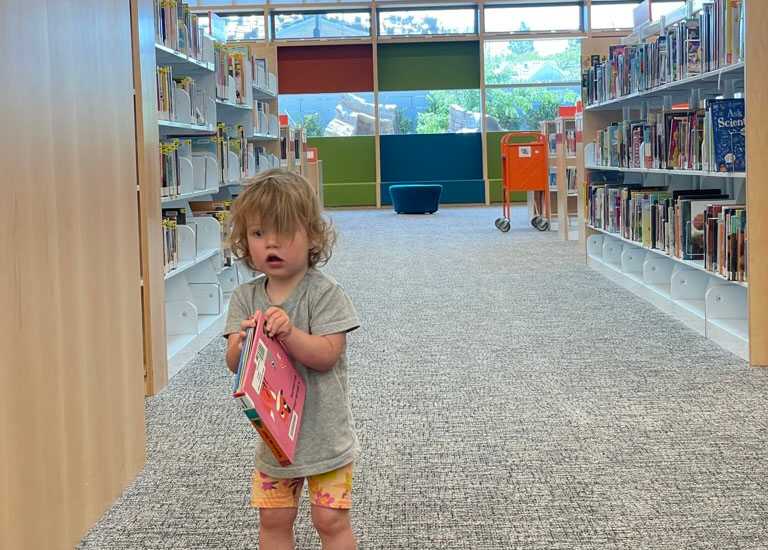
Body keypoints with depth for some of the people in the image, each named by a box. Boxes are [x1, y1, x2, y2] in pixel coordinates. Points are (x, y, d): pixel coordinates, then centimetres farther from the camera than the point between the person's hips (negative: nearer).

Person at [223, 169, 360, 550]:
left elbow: (327, 355, -19)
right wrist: (244, 341, -29)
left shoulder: (324, 293, -13)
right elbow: (234, 363, -7)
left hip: (324, 432, -4)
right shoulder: (246, 297, -1)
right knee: (273, 519, 13)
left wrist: (288, 332, -34)